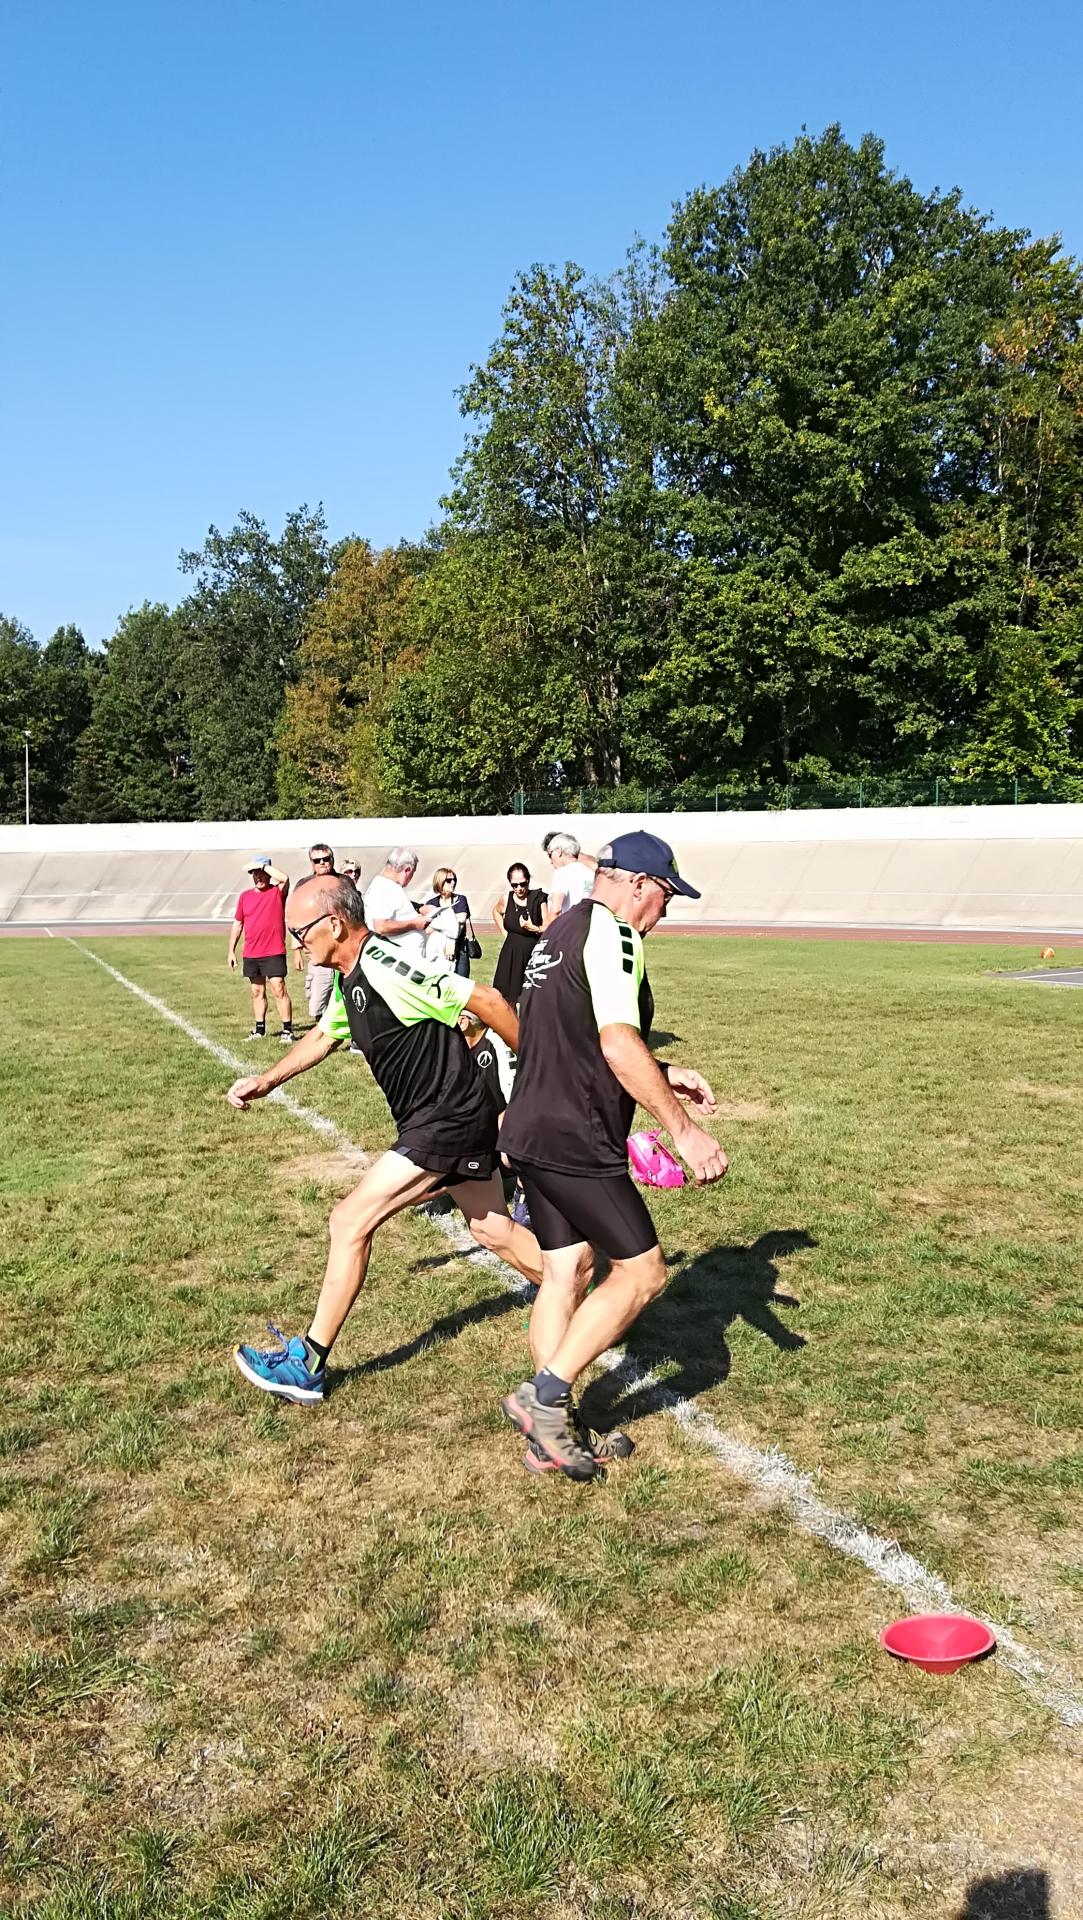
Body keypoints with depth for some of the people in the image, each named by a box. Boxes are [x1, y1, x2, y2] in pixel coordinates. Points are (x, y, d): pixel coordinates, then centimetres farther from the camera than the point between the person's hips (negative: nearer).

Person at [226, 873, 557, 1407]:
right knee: (492, 1230, 19)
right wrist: (266, 1081, 19)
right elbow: (324, 1035, 26)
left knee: (350, 1222, -6)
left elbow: (484, 999, -23)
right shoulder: (349, 979, 7)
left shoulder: (384, 967, -24)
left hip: (447, 1121, -10)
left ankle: (307, 1365, 5)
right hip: (441, 1119, 10)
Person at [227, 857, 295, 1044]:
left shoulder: (277, 892, -2)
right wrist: (231, 951, 12)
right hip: (250, 954, 5)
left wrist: (264, 866, -16)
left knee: (279, 989, -10)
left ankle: (287, 1030, -6)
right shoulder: (245, 896, 10)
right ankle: (259, 1029, 22)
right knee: (257, 991, 13)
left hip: (274, 952, -5)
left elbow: (284, 879, -27)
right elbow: (237, 924, 15)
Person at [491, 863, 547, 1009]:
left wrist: (534, 928, -26)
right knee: (509, 1000, 7)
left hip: (534, 953, -4)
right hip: (511, 955, 4)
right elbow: (496, 911, 24)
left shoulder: (538, 898, -11)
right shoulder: (506, 899, 1)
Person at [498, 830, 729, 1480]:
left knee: (566, 1271, 14)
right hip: (575, 1143, -10)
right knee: (642, 1272, 0)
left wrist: (663, 1076, 22)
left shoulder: (563, 930, 18)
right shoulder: (611, 933, -13)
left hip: (532, 1131, 10)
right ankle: (547, 1394, 2)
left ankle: (551, 1427, 19)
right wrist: (684, 1128, -22)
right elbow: (618, 1043, -25)